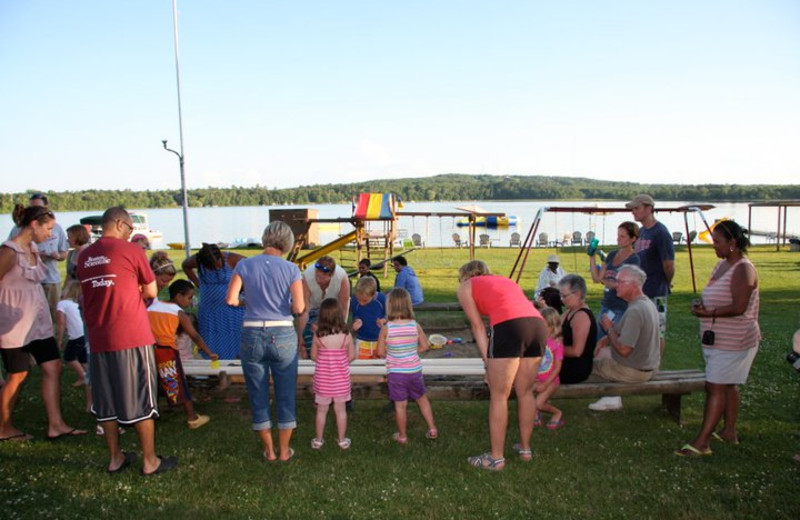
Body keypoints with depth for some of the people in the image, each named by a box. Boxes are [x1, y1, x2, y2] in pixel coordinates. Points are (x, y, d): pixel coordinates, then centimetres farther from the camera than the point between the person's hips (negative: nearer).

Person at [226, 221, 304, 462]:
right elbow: (299, 308, -12)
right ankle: (284, 450, 24)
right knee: (286, 396, 14)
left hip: (252, 336, 1)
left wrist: (248, 303, 11)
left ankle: (269, 450, 26)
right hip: (283, 336, -1)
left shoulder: (244, 265, -2)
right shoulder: (291, 269, -6)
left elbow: (231, 299, -9)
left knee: (258, 396, 15)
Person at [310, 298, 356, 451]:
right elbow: (352, 356, -4)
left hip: (322, 379, 0)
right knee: (340, 409, 13)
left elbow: (313, 356, -3)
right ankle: (342, 440, 23)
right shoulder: (346, 335, -14)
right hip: (341, 378, 0)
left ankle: (318, 440, 25)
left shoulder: (318, 336, -14)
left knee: (321, 410, 14)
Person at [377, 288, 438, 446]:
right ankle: (432, 429, 27)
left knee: (400, 405, 10)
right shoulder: (415, 326, -9)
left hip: (395, 372, -2)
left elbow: (380, 352, -8)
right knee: (422, 399, 22)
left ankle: (402, 436, 24)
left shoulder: (386, 328, -15)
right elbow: (424, 346, -1)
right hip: (414, 371, 2)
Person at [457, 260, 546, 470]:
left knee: (498, 397, 6)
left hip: (509, 327, -6)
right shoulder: (506, 280, 34)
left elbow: (478, 327, 13)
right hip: (539, 324, 6)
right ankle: (525, 448, 33)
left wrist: (487, 361, 12)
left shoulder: (466, 286, 20)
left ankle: (496, 458, 15)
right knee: (525, 393, 20)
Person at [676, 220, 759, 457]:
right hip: (717, 338, 9)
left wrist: (708, 313, -18)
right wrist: (701, 305, 0)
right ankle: (729, 431, 30)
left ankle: (701, 442, -6)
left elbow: (738, 307, -25)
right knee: (727, 386, 17)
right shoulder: (722, 265, 11)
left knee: (715, 388, -8)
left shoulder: (743, 269, -18)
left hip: (733, 340, -9)